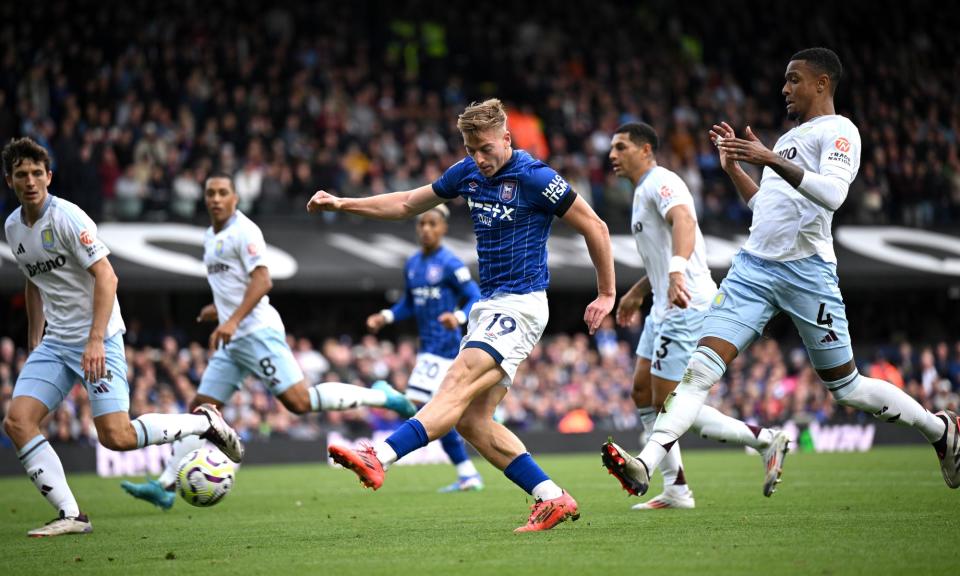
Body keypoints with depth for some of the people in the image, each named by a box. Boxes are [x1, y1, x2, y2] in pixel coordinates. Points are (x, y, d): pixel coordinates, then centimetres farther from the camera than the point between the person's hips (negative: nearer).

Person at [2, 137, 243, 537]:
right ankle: (70, 516, -7)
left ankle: (204, 422, 6)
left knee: (116, 437, -17)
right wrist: (33, 344, 22)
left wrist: (95, 340, -25)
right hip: (54, 342, 7)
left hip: (97, 340, -7)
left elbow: (105, 276, -18)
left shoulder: (67, 217, -13)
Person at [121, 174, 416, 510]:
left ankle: (380, 396, -5)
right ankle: (165, 487, 2)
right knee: (201, 408, 3)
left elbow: (262, 281, -19)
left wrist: (232, 320, -26)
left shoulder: (244, 231, -9)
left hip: (257, 332, -9)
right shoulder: (211, 238, 19)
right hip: (231, 340, 9)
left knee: (299, 401, -18)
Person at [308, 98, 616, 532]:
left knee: (456, 388, -23)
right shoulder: (468, 172, 10)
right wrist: (342, 204, 13)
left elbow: (594, 228, -5)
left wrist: (607, 294, -1)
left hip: (520, 305, -9)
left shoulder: (535, 178, -11)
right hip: (488, 304, 9)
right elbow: (407, 204, 21)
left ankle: (378, 459, -39)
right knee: (472, 420, 0)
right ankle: (553, 499, 3)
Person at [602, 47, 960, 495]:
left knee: (846, 387, 3)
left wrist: (771, 160, -27)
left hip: (805, 270, -7)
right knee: (701, 367, -11)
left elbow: (833, 193, -22)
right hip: (753, 267, 7)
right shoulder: (790, 138, 23)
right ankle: (645, 465, -21)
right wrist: (733, 167, 21)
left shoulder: (838, 131, -4)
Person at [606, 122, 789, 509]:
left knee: (669, 405, -10)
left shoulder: (660, 182, -12)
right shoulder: (644, 191, 21)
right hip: (665, 308, 11)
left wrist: (677, 271, -50)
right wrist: (636, 293, 38)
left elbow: (684, 220, -34)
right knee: (642, 391, 9)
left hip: (686, 307, -11)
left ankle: (765, 440, -4)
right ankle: (675, 490, 11)